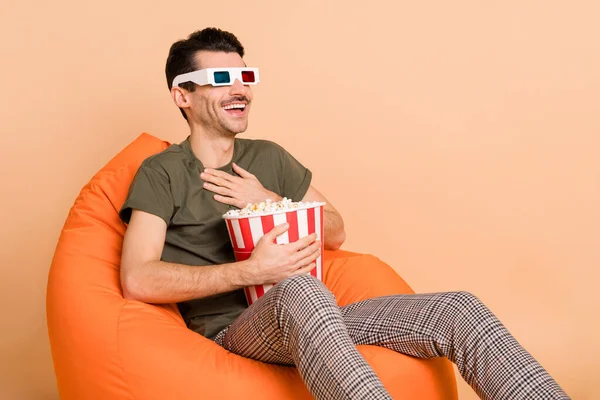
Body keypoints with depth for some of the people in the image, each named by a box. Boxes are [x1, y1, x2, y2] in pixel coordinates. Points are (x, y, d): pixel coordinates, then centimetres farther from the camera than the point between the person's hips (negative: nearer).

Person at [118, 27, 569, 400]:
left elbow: (336, 232, 19)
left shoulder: (269, 157, 18)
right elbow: (138, 280, -11)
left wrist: (269, 201, 1)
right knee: (298, 289, -41)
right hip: (231, 329, -5)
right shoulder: (161, 172, 2)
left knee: (458, 310, -15)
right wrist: (251, 272, -20)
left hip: (310, 319, 5)